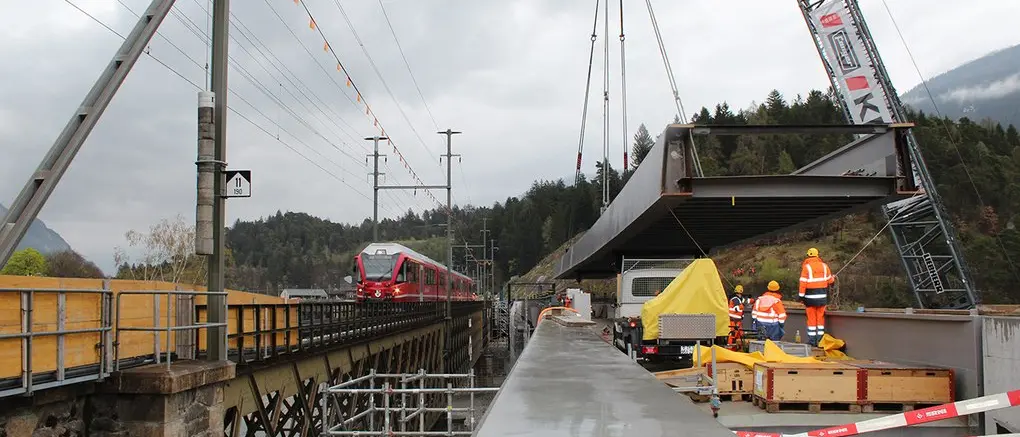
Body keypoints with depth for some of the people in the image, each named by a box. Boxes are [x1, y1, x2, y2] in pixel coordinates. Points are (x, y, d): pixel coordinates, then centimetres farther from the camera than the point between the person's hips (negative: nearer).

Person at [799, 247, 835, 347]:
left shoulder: (806, 267, -9)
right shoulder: (824, 266, 4)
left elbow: (803, 283, -12)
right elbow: (830, 280, 14)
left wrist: (801, 296, -6)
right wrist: (833, 279, 38)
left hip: (810, 297, -3)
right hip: (822, 296, 3)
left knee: (811, 318, 2)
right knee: (820, 318, 10)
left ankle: (812, 340, 2)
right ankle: (820, 340, 10)